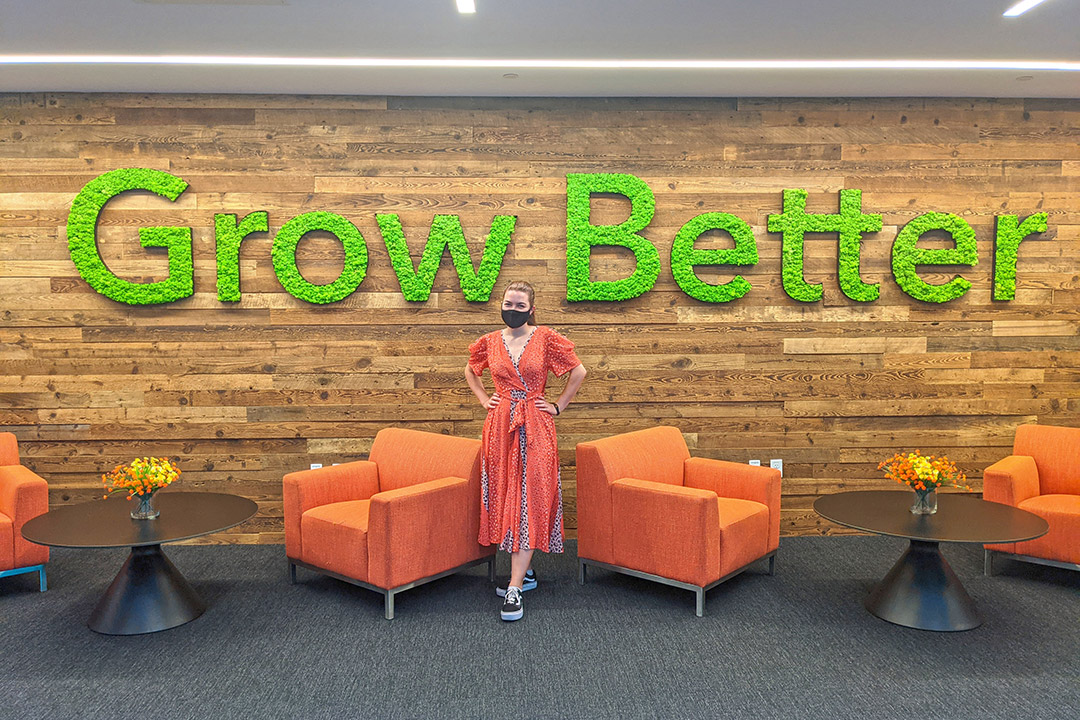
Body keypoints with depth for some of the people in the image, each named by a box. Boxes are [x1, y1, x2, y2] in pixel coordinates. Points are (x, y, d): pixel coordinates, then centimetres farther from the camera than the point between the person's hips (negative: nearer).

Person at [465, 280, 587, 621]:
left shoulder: (546, 338, -2)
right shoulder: (490, 342, 7)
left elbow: (579, 371, 4)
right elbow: (470, 370, 25)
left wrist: (558, 406, 2)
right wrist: (484, 400, 13)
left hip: (534, 427, -4)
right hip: (500, 426, 4)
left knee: (528, 502, -7)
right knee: (505, 497, 7)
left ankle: (515, 588, -7)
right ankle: (525, 571, 22)